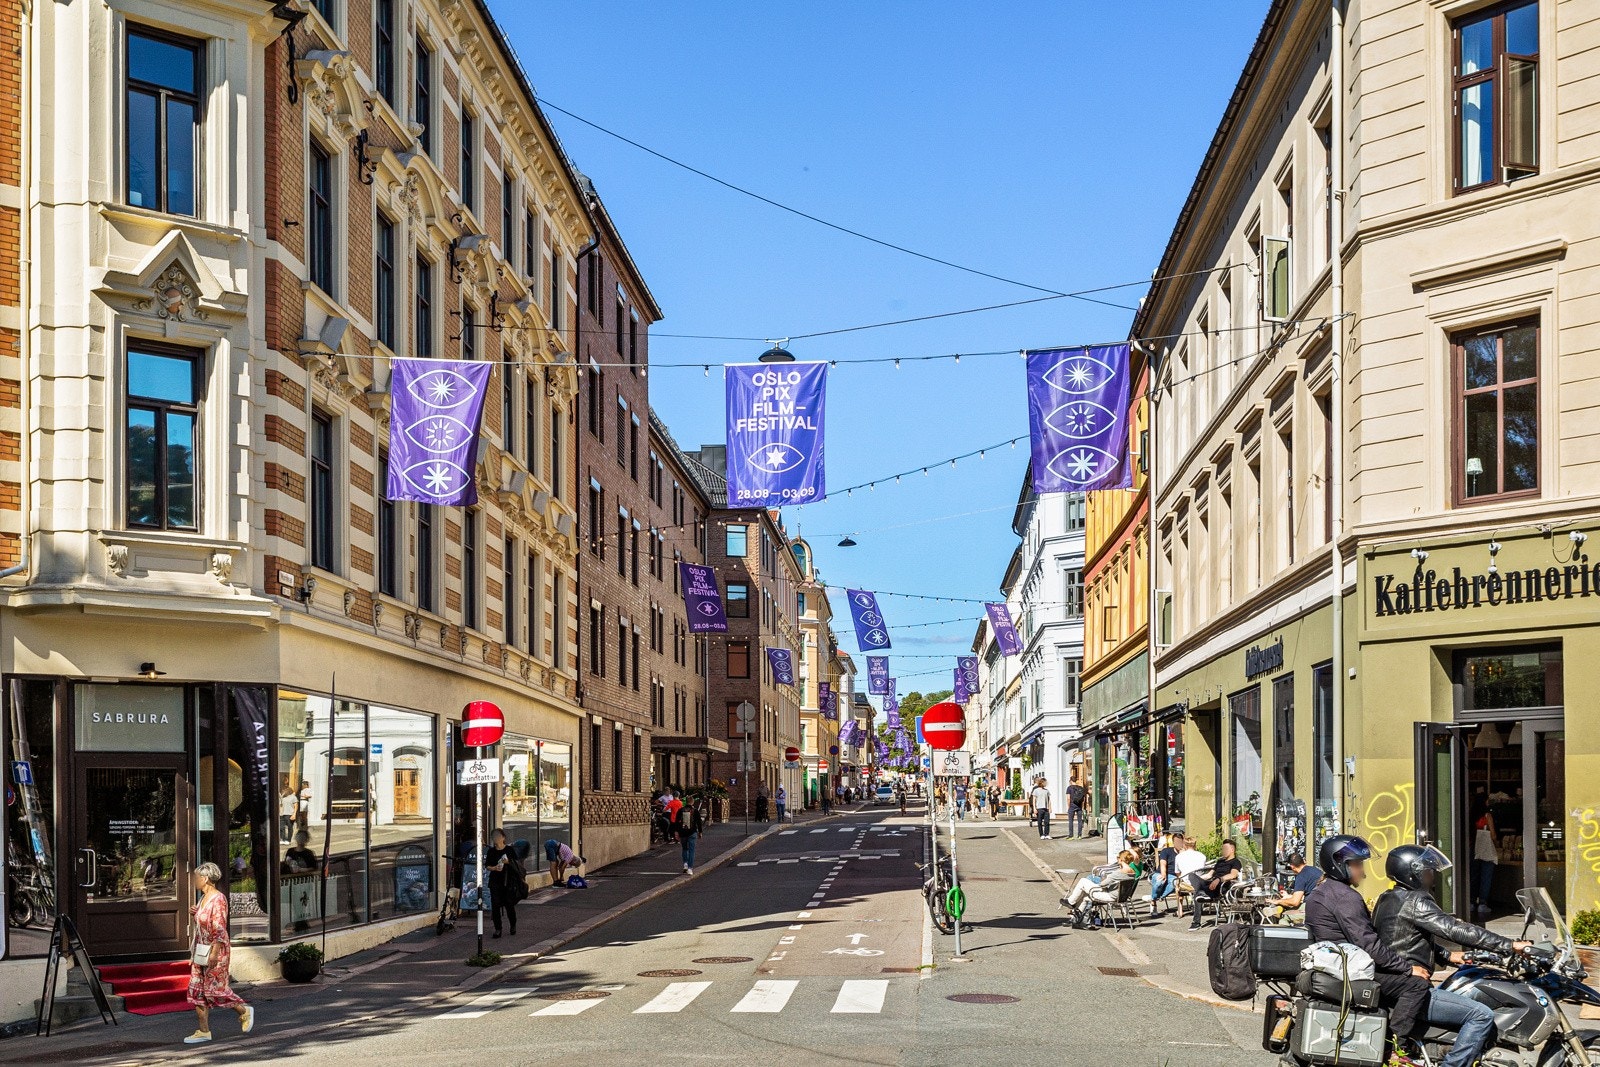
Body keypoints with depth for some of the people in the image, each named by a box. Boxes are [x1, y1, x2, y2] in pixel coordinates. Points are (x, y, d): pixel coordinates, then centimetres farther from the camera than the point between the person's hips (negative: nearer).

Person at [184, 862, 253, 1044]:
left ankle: (244, 1011, 16)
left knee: (215, 990, -4)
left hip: (215, 952, -10)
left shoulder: (218, 899, -16)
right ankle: (204, 1031, 8)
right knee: (196, 991, 5)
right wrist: (196, 913, 7)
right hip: (200, 952, 10)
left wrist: (214, 953, -24)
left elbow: (220, 929, -20)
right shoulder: (204, 898, 12)